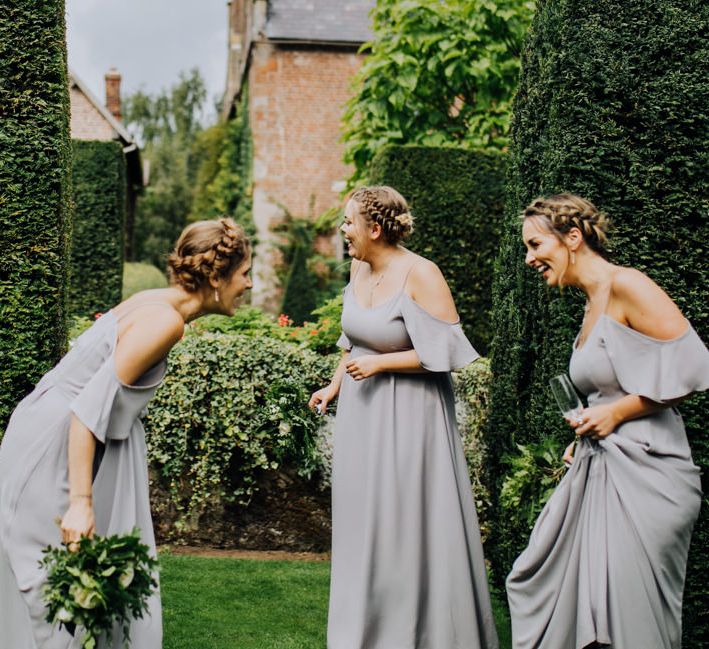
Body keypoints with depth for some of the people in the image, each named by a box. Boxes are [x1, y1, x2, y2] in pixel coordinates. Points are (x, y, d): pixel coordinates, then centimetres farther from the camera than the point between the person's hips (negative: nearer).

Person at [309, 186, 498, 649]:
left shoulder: (420, 275, -18)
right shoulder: (359, 270, 5)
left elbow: (444, 352, -20)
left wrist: (380, 364, -18)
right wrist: (334, 387, 17)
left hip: (407, 417, -8)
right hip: (361, 413, 8)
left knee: (409, 525, -1)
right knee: (364, 522, 15)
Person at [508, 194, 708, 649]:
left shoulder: (627, 286, -12)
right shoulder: (592, 304, 15)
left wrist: (616, 411, -14)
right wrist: (587, 434, 11)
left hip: (642, 472, -9)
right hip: (598, 468, 9)